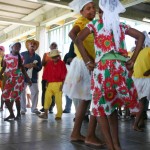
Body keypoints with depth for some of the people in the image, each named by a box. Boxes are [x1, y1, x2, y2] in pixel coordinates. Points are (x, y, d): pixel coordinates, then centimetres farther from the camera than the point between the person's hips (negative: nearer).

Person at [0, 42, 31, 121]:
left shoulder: (20, 57, 5)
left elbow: (23, 69, 9)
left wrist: (28, 79, 5)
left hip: (18, 79, -2)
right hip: (9, 79, 2)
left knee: (16, 96, -7)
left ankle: (18, 114, 10)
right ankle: (11, 114, 12)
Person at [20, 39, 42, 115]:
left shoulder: (37, 56, 11)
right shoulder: (22, 54, 4)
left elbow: (40, 67, 9)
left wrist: (35, 66, -11)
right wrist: (25, 65, -14)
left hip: (33, 77, 2)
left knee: (35, 92, 0)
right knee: (22, 92, -1)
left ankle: (34, 108, 12)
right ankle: (23, 109, 8)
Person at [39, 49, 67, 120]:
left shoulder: (62, 63, -2)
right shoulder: (49, 64, 8)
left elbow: (64, 75, -5)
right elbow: (46, 74, 12)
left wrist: (62, 85, -10)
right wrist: (47, 83, 7)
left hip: (58, 84, -4)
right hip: (50, 84, 4)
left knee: (58, 100, 1)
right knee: (47, 98, 3)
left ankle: (59, 115, 9)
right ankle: (45, 113, 10)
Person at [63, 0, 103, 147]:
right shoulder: (81, 21, -7)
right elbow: (72, 33, -28)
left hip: (91, 64, 9)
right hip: (85, 64, -9)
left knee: (85, 100, 12)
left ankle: (76, 133, 19)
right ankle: (90, 136, 0)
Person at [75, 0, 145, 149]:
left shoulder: (95, 23, 6)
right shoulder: (121, 25, 15)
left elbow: (78, 40, -5)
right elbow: (141, 36, 13)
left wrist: (88, 62, -2)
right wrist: (132, 60, 11)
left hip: (103, 68, -4)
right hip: (121, 68, 4)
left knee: (100, 107, 8)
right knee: (111, 106, 17)